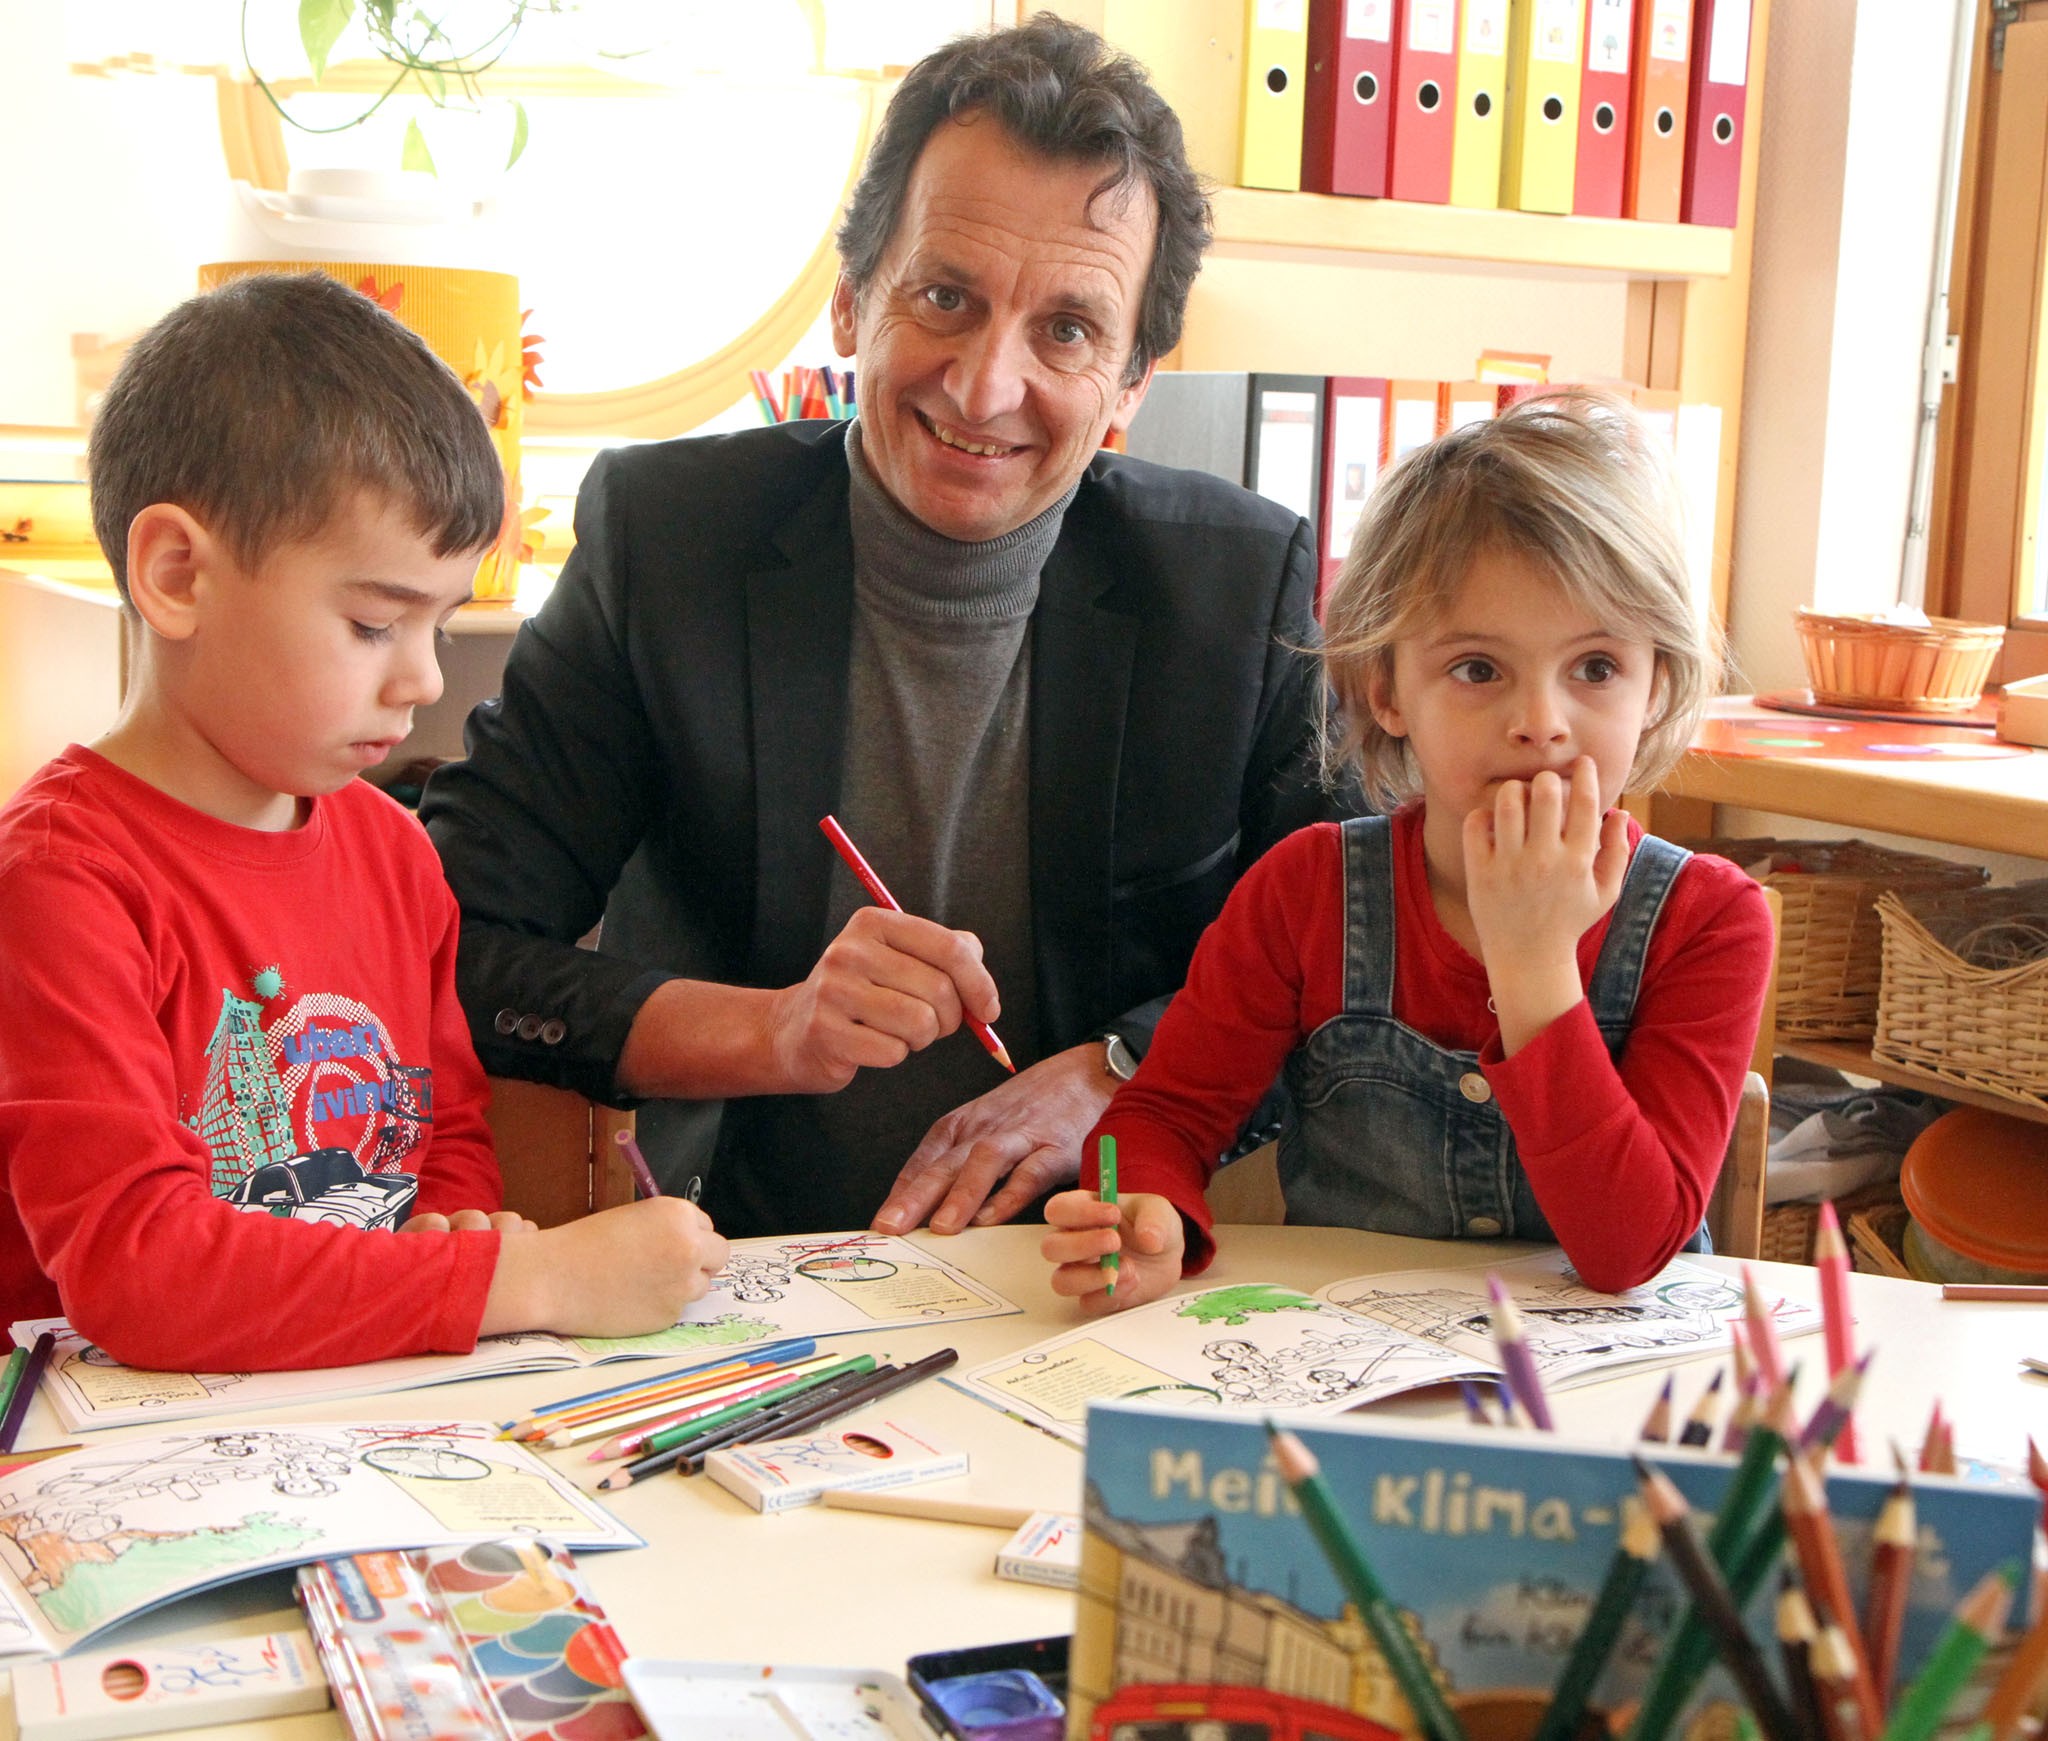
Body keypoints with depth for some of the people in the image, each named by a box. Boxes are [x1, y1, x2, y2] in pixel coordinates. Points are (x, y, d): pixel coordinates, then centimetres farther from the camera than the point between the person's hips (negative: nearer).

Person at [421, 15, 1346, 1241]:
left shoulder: (1245, 578, -3)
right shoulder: (663, 531, -5)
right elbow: (453, 948, -7)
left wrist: (1111, 1079, -16)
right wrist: (773, 1034, -21)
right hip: (728, 1293, 0)